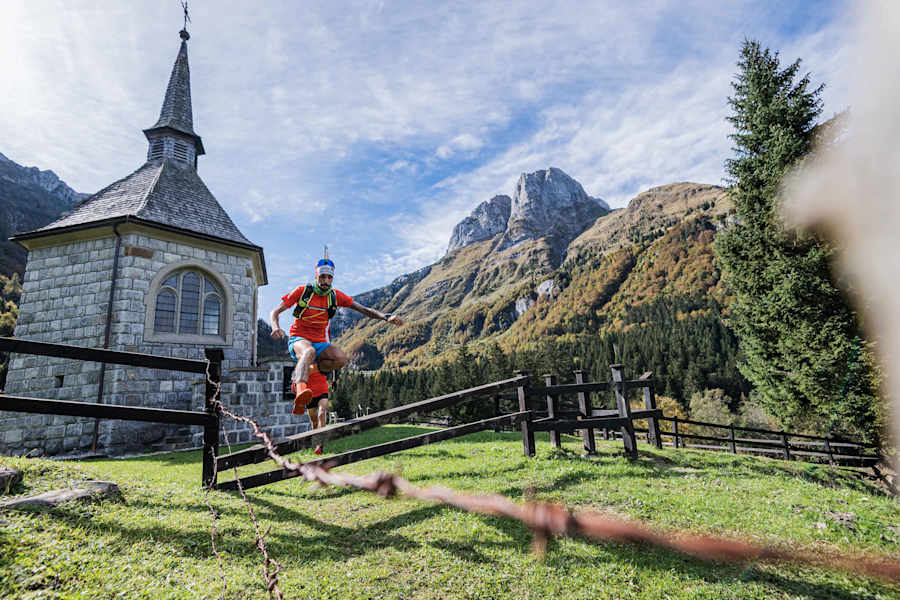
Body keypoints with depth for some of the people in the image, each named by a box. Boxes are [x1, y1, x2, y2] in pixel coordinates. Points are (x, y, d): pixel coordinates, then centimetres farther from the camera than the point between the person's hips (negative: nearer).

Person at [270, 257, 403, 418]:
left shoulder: (336, 296, 2)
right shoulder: (302, 291, -5)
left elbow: (365, 310, -1)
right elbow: (275, 312, -5)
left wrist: (387, 317, -18)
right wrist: (276, 327, -28)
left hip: (320, 342, 3)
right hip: (299, 339, -3)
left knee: (341, 358, -27)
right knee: (309, 352, -39)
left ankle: (300, 373, -9)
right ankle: (300, 392, -61)